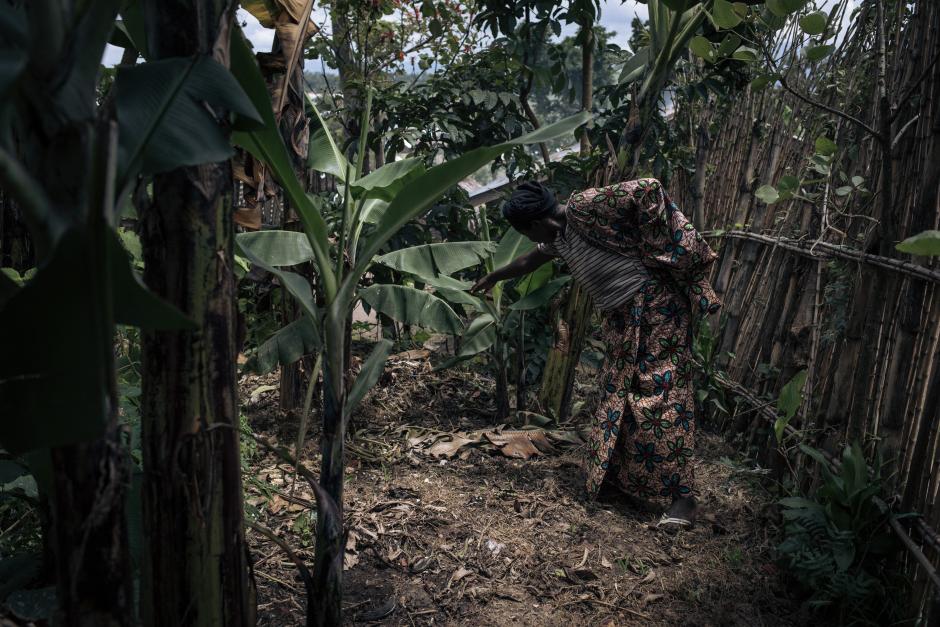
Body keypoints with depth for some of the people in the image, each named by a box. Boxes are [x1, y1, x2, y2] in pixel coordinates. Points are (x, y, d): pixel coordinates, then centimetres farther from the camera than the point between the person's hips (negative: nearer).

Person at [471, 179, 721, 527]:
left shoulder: (585, 208, -19)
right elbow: (529, 261, 29)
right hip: (622, 317, 9)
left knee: (662, 394, -9)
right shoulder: (557, 236, 9)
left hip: (656, 306, -9)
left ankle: (682, 496, -3)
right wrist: (493, 277, 44)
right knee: (618, 392, 12)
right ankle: (615, 473, 26)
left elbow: (647, 189, -24)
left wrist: (654, 251, -20)